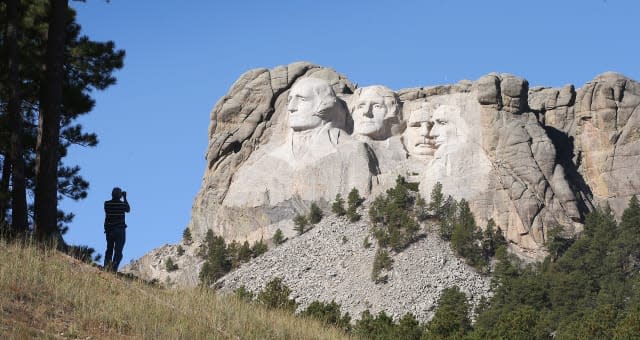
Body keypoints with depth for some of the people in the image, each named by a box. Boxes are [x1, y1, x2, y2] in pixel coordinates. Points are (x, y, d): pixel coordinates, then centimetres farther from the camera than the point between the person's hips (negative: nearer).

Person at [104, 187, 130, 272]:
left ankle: (106, 265, 1)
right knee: (118, 251, -3)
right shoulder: (122, 204, -9)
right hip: (119, 230, -3)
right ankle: (114, 269, -17)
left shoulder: (107, 204, -3)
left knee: (109, 249, 19)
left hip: (109, 230, 3)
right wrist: (125, 198, 20)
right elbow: (128, 210, 13)